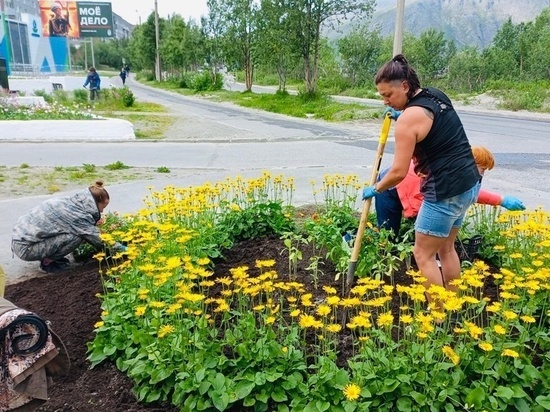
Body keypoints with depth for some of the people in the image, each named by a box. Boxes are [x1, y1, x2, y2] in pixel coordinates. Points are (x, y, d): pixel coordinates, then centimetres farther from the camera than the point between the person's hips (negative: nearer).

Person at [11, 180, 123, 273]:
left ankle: (48, 257, 14)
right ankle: (47, 262, 0)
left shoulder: (71, 201, 1)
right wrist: (120, 247, -1)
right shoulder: (78, 215, -22)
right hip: (25, 248, -9)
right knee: (77, 236, -19)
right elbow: (99, 240, -14)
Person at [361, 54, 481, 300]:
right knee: (445, 248, 21)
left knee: (423, 254, 4)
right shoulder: (436, 95, 9)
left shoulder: (409, 118, -18)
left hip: (446, 190, -10)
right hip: (467, 182, 10)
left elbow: (399, 172, -17)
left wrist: (375, 189, 0)